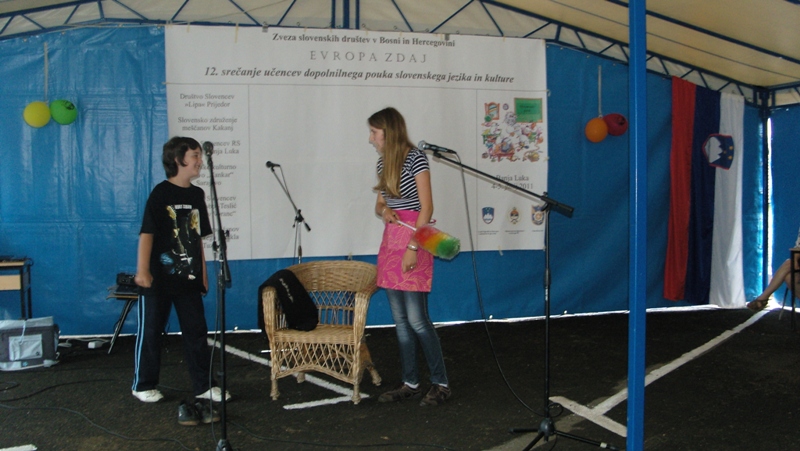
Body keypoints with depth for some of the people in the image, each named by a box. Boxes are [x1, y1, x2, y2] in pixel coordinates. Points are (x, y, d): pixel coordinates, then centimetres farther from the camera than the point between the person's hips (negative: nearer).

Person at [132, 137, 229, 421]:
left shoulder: (197, 195, 9)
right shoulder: (161, 193, -9)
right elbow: (147, 233, -12)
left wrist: (203, 272, 14)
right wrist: (142, 271, -15)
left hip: (188, 278, 6)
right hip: (159, 278, -5)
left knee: (196, 332, 7)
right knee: (150, 332, 6)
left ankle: (204, 386, 15)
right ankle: (143, 386, 21)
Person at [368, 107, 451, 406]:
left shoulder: (415, 158, -9)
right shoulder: (383, 162, 13)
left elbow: (426, 206, -12)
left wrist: (413, 247, -17)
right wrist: (383, 211, -3)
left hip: (413, 241, -8)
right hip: (390, 241, 8)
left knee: (416, 319, -8)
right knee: (400, 320, 9)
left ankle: (440, 384, 4)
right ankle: (410, 383, 18)